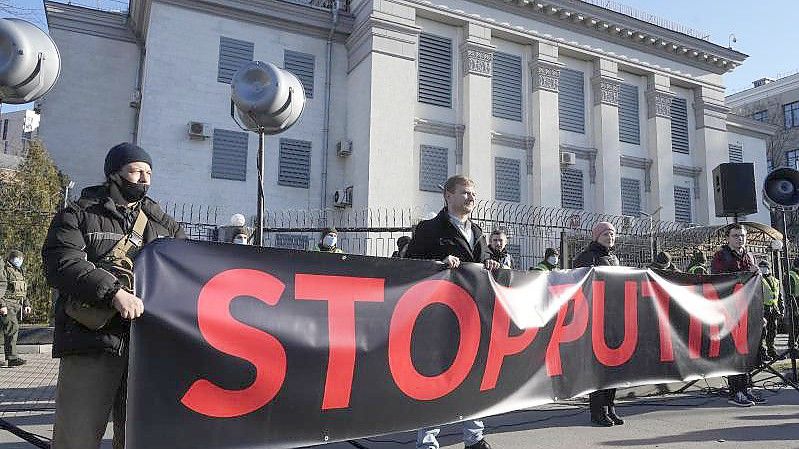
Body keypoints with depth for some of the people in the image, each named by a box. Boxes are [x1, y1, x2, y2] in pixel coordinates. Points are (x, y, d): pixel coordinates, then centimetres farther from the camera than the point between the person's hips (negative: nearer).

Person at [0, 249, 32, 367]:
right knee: (12, 327, -18)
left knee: (13, 329, 8)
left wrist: (26, 304, 19)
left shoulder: (20, 272, 22)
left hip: (17, 305, 8)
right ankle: (12, 357, -23)